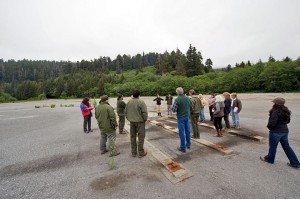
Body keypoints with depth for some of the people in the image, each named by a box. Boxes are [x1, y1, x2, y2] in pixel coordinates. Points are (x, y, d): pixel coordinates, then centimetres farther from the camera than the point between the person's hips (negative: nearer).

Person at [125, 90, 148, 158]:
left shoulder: (129, 102, 1)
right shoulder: (141, 102, -16)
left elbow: (126, 112, 8)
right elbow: (144, 112, -17)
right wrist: (145, 119, -1)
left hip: (132, 122, 5)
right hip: (140, 122, -5)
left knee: (133, 137, 15)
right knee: (141, 137, 7)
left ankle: (133, 152, 27)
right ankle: (141, 153, 17)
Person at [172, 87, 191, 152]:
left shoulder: (177, 99, -18)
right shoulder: (187, 98, 0)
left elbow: (174, 110, -17)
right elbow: (191, 107, 9)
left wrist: (173, 106, 2)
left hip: (180, 117, -6)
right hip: (187, 116, 6)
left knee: (182, 132, 2)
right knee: (187, 131, 17)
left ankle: (183, 147, 11)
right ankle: (188, 144, 33)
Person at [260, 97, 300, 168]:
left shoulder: (276, 112, -23)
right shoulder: (285, 111, 5)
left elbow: (272, 123, -26)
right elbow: (288, 121, 18)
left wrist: (268, 126, -7)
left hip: (276, 131, -8)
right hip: (285, 131, 8)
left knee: (273, 146, 10)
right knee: (286, 146, 18)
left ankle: (269, 159, 28)